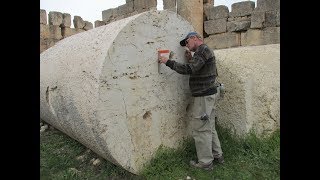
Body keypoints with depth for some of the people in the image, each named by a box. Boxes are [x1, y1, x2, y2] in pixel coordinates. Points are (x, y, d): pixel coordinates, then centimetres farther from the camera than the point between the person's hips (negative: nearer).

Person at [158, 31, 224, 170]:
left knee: (200, 128, -3)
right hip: (210, 93, 10)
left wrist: (168, 62, -19)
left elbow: (189, 69, -25)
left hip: (204, 95, -10)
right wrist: (191, 59, 12)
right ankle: (217, 156, 27)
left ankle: (205, 162, 8)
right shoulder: (204, 51, 19)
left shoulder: (203, 50, -13)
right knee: (209, 127, 17)